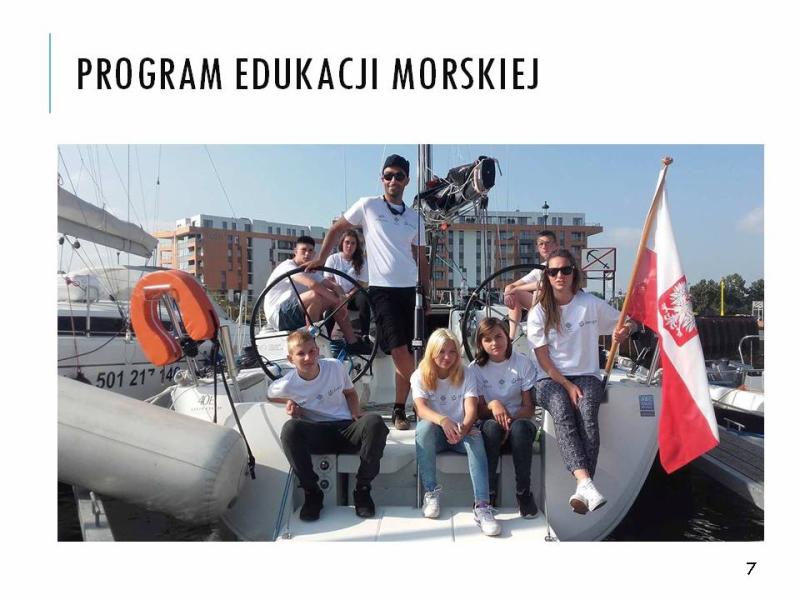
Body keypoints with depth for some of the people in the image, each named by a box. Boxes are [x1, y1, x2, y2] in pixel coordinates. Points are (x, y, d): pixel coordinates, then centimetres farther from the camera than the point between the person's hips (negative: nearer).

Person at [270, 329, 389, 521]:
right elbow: (270, 395, 18)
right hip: (317, 435, -1)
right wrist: (290, 402, -3)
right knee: (290, 428, -33)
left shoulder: (335, 367, -3)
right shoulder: (287, 385, -6)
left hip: (347, 429, 1)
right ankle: (312, 493, -15)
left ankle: (362, 490, -14)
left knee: (374, 421, -31)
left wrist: (356, 413, -3)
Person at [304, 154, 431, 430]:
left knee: (406, 354, 5)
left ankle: (399, 410, 16)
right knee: (400, 350, -12)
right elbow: (336, 229, 11)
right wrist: (320, 259, 2)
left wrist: (427, 295, 12)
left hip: (411, 290, 4)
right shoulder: (367, 205, 3)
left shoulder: (414, 217, 14)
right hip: (383, 289, -4)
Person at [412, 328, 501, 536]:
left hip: (460, 433, 1)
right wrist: (443, 421, -42)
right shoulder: (420, 376, -4)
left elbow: (471, 410, -15)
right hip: (433, 433, 0)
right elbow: (421, 409, -20)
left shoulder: (466, 376, -2)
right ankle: (430, 492, -22)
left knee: (475, 436, -32)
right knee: (424, 427, -34)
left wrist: (464, 427, -39)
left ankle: (482, 506, -37)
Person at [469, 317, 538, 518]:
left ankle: (523, 492, -19)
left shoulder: (523, 363, -2)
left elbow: (529, 407, -3)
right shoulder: (476, 368, -1)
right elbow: (479, 410, -1)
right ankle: (488, 492, -22)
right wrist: (492, 405, -25)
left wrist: (511, 420, -23)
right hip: (490, 424, 0)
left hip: (518, 422, 0)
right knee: (491, 427, -36)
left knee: (520, 427, -36)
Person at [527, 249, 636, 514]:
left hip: (586, 376, 1)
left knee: (587, 415, -31)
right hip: (551, 379, 0)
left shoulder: (591, 304, 4)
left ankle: (582, 490, -37)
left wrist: (626, 330, -11)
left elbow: (629, 323, 14)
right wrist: (567, 386, -13)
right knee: (562, 413, -32)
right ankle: (586, 484, -45)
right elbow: (543, 359, -2)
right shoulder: (539, 312, 2)